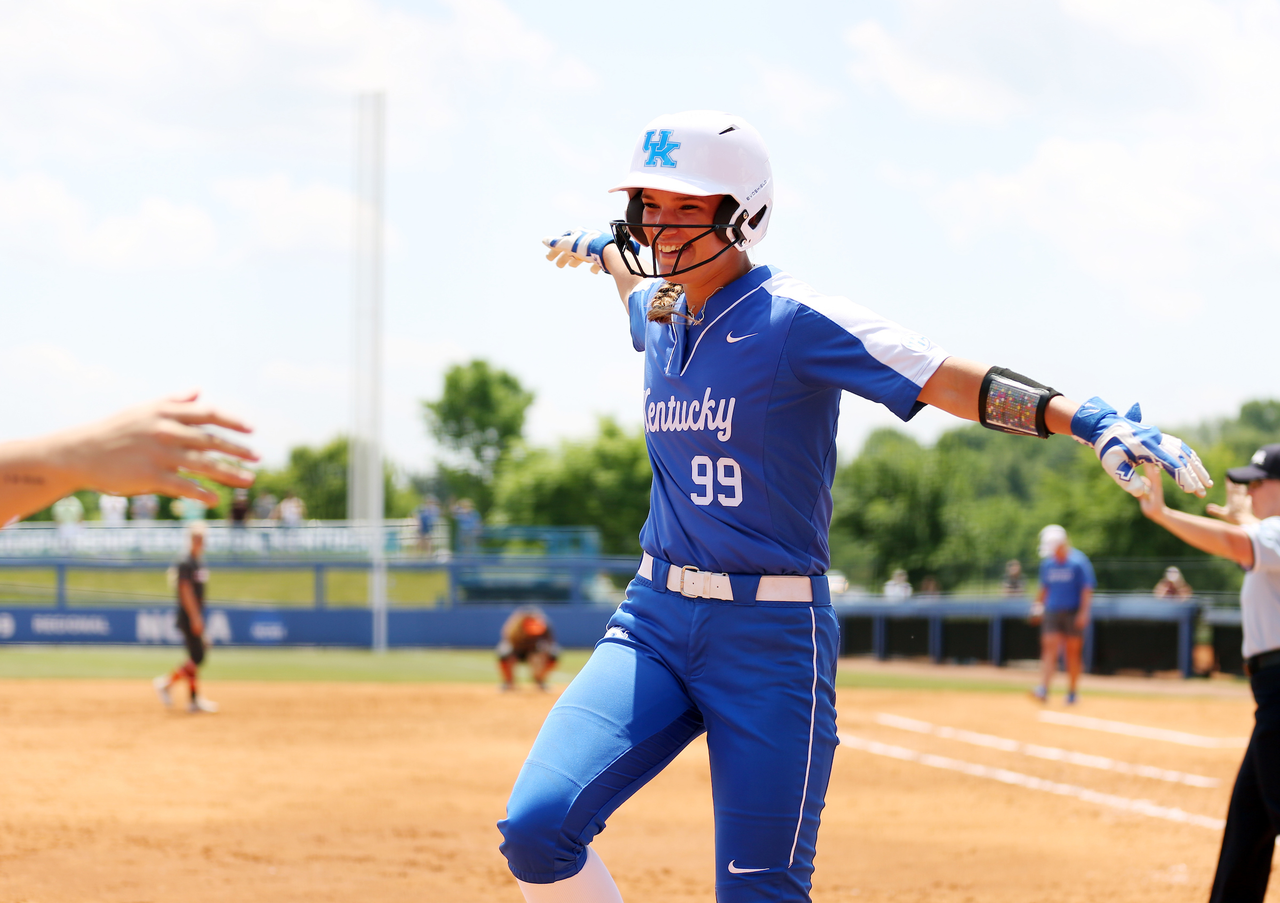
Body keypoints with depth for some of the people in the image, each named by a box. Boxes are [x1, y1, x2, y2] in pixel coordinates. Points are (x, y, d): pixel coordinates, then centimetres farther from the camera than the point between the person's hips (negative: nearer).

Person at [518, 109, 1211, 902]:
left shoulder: (795, 321, -11)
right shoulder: (659, 316, 10)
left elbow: (953, 381, -22)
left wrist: (1091, 421, -35)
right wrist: (601, 248, 57)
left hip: (771, 637, -5)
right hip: (655, 624, 6)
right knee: (537, 828, -15)